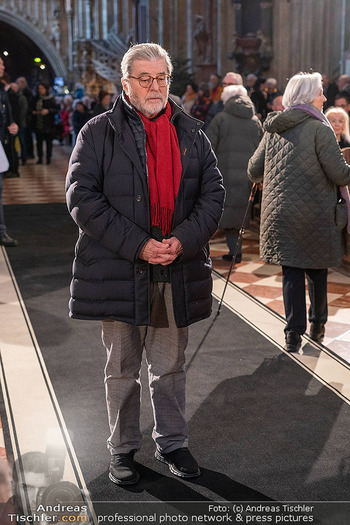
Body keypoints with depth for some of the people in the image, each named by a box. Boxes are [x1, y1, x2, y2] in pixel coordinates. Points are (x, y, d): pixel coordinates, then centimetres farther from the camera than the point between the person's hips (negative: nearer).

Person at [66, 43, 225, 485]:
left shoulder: (191, 134, 10)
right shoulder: (99, 132, -1)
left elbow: (213, 193, 7)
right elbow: (81, 197, -9)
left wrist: (183, 240, -11)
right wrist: (137, 245, -16)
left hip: (178, 270, 3)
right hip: (118, 270, -2)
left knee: (170, 367, 15)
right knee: (122, 369, 11)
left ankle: (172, 442, 33)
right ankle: (123, 449, 28)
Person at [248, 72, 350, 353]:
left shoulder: (273, 129, 7)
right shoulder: (319, 129, -11)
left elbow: (254, 171, 11)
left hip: (279, 212, 4)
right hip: (315, 214, -4)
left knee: (291, 271, 7)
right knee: (317, 270, 14)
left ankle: (294, 333, 4)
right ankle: (318, 325, 27)